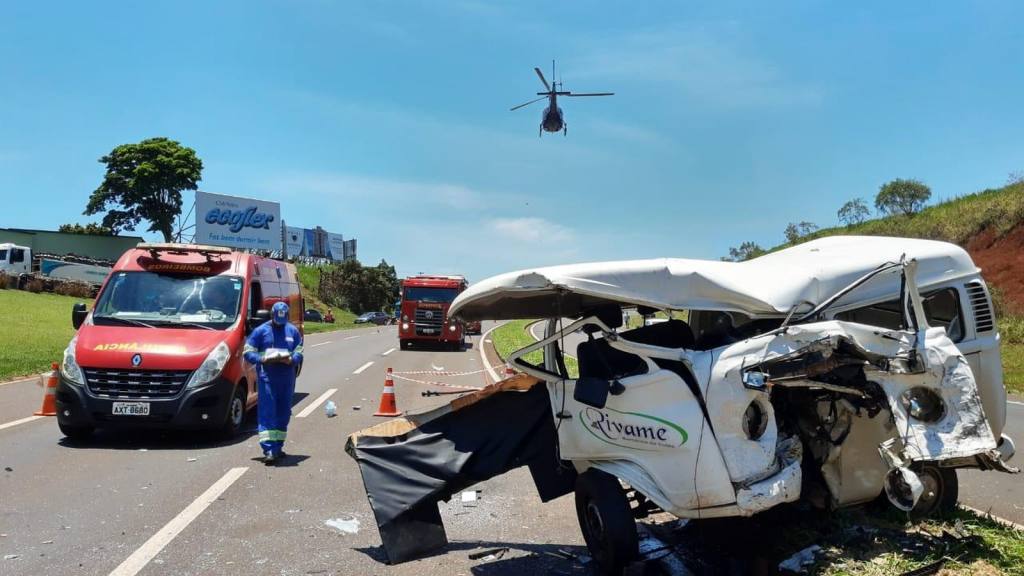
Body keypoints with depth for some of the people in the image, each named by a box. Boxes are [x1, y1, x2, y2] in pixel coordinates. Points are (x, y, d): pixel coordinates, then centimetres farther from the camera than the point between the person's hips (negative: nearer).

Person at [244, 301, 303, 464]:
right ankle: (269, 449, -13)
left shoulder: (293, 331, 12)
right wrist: (262, 359, -17)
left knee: (283, 413, 9)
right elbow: (248, 352, 1)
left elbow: (299, 352, 10)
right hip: (267, 379, -4)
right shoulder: (261, 330, 4)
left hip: (287, 379, 4)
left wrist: (291, 359, -12)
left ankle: (278, 446, 20)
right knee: (267, 413, -10)